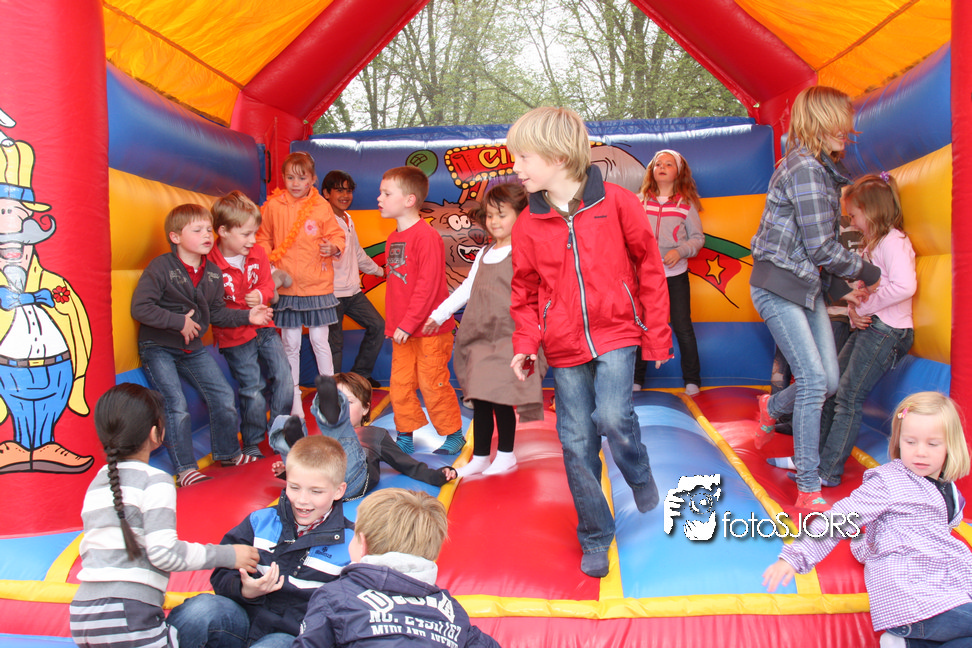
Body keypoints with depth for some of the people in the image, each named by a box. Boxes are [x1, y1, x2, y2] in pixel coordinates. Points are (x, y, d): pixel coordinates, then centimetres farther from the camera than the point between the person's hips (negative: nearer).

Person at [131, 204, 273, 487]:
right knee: (176, 405, -14)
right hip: (158, 347, -6)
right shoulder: (161, 267, -17)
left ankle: (227, 452, 27)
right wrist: (179, 321, -23)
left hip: (193, 347, 6)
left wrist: (246, 316, -4)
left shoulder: (213, 273, 3)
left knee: (223, 395, 6)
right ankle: (185, 468, -2)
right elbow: (139, 308, -22)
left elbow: (216, 312, 10)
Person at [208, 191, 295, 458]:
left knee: (284, 378, 2)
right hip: (235, 337, -6)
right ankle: (251, 444, 18)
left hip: (264, 328, 6)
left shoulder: (258, 254, 2)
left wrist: (261, 295, -11)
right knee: (253, 391, -2)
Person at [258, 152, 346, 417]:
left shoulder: (321, 206, -1)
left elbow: (336, 235, 6)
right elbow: (263, 238, 10)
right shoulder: (273, 205, 0)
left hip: (318, 285, -1)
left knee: (319, 341, 5)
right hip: (286, 286, 1)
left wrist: (333, 247, -16)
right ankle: (294, 401, 20)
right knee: (290, 344, 8)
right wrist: (267, 261, -6)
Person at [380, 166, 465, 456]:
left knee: (432, 384, 2)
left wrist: (408, 323, -20)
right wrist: (392, 324, 14)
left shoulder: (426, 236, -16)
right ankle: (405, 437, 23)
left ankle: (453, 435, 19)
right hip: (403, 332, 7)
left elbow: (428, 285, -20)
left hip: (429, 329, -7)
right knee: (400, 384, 9)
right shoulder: (393, 238, 11)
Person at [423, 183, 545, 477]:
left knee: (500, 397, -6)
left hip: (508, 337, -7)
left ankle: (506, 454, 13)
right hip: (480, 337, 7)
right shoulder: (484, 254, 17)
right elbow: (467, 287, 23)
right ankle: (479, 457, 21)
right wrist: (439, 314, 23)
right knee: (479, 398, 10)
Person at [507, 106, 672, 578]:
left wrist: (656, 334, 1)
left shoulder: (616, 203, -6)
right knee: (577, 443, 3)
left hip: (615, 334, -3)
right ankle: (595, 539, 22)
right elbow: (526, 292, 10)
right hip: (565, 347, 3)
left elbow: (649, 269, 1)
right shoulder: (528, 223, 1)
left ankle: (640, 476, 13)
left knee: (613, 417, -22)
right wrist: (526, 343, -5)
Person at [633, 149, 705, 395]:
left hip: (676, 275, -1)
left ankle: (692, 380, 16)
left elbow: (698, 238, 2)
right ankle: (636, 379, 21)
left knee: (682, 327, 2)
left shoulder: (686, 203, 2)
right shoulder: (639, 201, 5)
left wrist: (680, 251, -15)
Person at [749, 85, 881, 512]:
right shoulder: (806, 167, -17)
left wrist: (842, 290, 17)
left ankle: (771, 407, 37)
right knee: (814, 380, -12)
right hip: (778, 287, -9)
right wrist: (865, 271, -2)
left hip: (808, 286, 9)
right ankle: (808, 492, -3)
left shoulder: (819, 168, 15)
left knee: (828, 381, 6)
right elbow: (821, 248, -18)